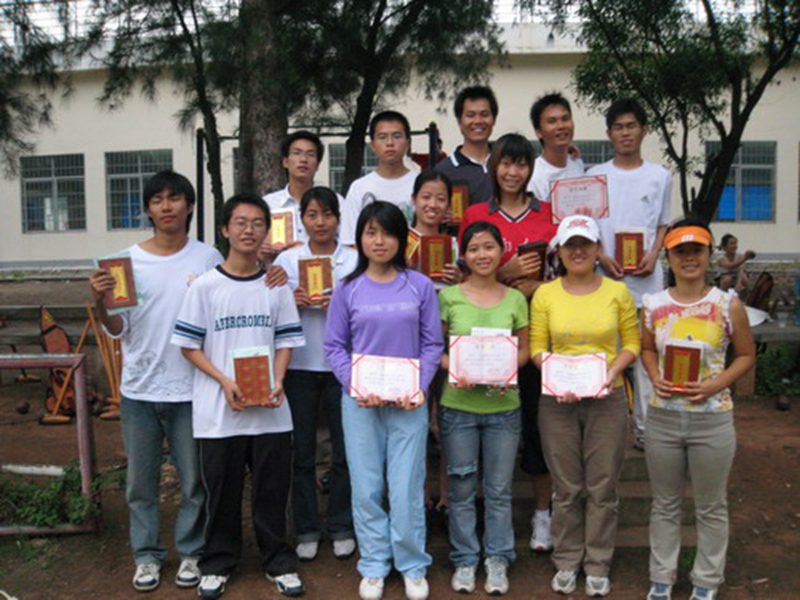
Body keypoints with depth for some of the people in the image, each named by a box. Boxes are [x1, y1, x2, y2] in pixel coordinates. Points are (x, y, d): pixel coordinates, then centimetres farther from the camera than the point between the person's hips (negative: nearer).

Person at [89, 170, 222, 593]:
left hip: (191, 388, -1)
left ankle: (191, 552, 27)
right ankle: (147, 554, 29)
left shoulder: (208, 258, -3)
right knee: (140, 481, 12)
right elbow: (117, 329, 2)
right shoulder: (129, 259, 0)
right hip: (139, 389, 1)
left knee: (194, 479, 10)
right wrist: (99, 302, -16)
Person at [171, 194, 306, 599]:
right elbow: (188, 345, -1)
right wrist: (224, 382, -14)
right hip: (218, 410, -1)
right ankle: (218, 562, 29)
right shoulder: (205, 286, -3)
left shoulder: (277, 285, 4)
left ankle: (278, 560, 27)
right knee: (221, 491, 11)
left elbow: (286, 340, 7)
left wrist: (277, 383, -10)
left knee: (273, 489, 10)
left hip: (270, 410, 2)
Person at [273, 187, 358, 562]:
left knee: (345, 449, 5)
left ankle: (342, 528, 22)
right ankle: (306, 530, 22)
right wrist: (292, 302, -13)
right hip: (299, 365, 1)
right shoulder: (286, 260, 4)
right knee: (302, 451, 8)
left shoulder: (355, 260, 2)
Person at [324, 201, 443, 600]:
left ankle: (413, 566, 22)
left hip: (409, 401, -1)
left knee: (407, 488, 4)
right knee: (366, 488, 9)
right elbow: (334, 345, 2)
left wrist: (419, 387, -10)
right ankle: (374, 566, 24)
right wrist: (355, 386, -12)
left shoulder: (420, 286, 1)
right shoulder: (348, 289, 1)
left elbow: (432, 343, 3)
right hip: (360, 402, 1)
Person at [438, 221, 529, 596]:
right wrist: (454, 369, -18)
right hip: (458, 406, -1)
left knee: (499, 489, 11)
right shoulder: (449, 296, -3)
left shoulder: (515, 299, 3)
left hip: (503, 406, 1)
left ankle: (498, 559, 27)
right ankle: (465, 559, 26)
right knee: (462, 488, 10)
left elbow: (523, 349, 8)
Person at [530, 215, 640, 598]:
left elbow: (632, 342, 4)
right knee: (566, 487, 10)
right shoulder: (545, 294, 1)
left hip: (607, 399, 0)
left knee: (602, 487, 7)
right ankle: (567, 562, 26)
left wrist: (614, 369, -13)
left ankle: (598, 565, 24)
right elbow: (537, 348, 0)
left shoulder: (617, 292, 1)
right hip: (558, 401, 0)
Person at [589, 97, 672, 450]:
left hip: (646, 277, 1)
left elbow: (663, 224, 13)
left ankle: (645, 428, 11)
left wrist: (653, 255, -6)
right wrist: (601, 257, -10)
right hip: (604, 275, 0)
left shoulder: (660, 176, 9)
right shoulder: (595, 176, 6)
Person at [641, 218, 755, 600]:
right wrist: (656, 379, -6)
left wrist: (714, 385, -14)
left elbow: (746, 355, 2)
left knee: (711, 507, 13)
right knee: (664, 504, 15)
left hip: (712, 418, -2)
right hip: (662, 416, 2)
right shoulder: (654, 305, -1)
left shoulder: (728, 305, -7)